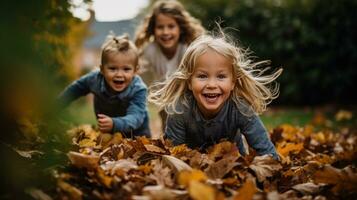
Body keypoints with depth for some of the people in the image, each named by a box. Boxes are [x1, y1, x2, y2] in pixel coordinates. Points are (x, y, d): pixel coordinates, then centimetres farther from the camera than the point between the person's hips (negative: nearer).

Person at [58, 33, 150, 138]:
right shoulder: (96, 78, -24)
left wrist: (114, 124, -67)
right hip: (106, 134, 1)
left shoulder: (139, 90, -35)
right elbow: (76, 88, -2)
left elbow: (135, 118, -48)